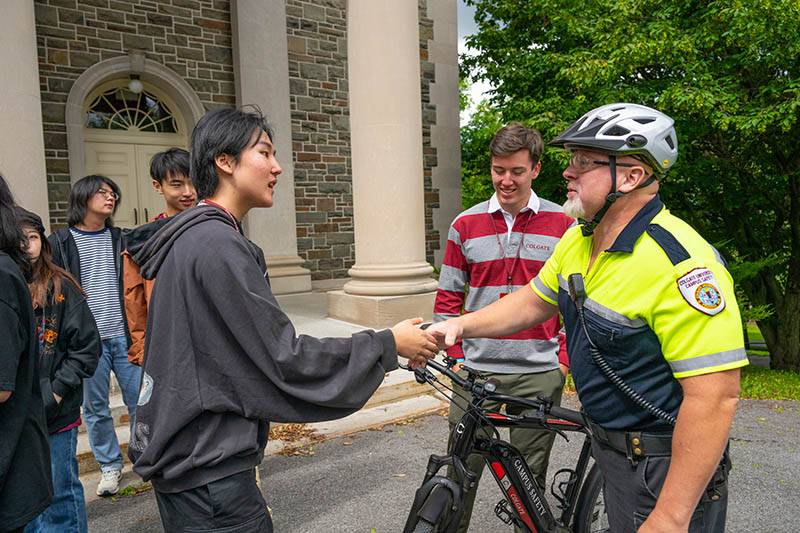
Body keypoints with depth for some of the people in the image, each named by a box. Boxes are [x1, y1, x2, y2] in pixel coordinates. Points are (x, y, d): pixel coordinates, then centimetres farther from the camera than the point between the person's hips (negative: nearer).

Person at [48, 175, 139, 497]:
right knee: (95, 407, 8)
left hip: (125, 336, 2)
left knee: (140, 401, 5)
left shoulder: (121, 239, 10)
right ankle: (110, 465, 24)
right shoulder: (60, 242, 2)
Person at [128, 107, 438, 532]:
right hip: (208, 470, -10)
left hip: (185, 456, 10)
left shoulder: (190, 238, 9)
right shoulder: (217, 244, -22)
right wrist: (388, 344, -14)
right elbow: (284, 360, -22)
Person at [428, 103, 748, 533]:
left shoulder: (681, 264, -28)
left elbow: (714, 398, -29)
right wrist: (461, 325, -3)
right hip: (611, 447, 8)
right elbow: (533, 302, 11)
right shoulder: (578, 241, -1)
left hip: (665, 467, -8)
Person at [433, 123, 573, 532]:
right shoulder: (466, 224, 4)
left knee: (530, 474, 12)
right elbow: (448, 297, 7)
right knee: (462, 467, 7)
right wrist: (455, 355, 0)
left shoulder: (562, 225, 2)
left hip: (539, 372, 0)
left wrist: (564, 357, -1)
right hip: (475, 368, 1)